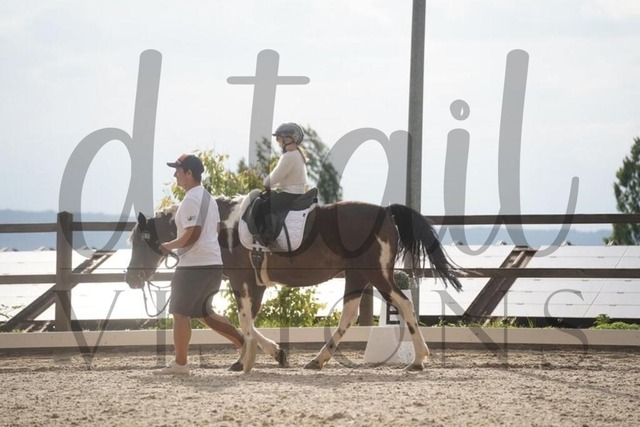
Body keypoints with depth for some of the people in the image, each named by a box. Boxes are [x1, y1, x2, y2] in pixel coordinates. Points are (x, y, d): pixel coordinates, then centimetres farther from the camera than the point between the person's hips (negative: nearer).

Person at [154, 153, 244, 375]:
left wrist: (168, 246, -8)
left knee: (180, 313, 0)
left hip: (194, 265, -10)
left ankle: (180, 363, 3)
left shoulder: (191, 200, -15)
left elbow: (191, 235, -22)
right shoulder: (208, 197, 15)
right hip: (214, 263, 10)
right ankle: (243, 342, 9)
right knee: (204, 313, 18)